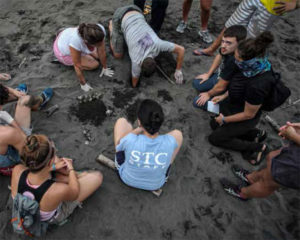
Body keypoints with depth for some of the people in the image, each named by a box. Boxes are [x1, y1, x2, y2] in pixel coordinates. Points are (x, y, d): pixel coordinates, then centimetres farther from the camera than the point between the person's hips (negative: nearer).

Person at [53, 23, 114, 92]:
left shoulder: (100, 31, -33)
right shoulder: (76, 41, -45)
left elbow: (102, 52, -18)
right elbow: (77, 66, -31)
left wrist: (105, 68, -5)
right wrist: (83, 84, -18)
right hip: (63, 51, -5)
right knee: (94, 64, -7)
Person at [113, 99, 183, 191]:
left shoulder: (129, 141, -39)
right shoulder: (170, 143, -34)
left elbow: (118, 143, -13)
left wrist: (139, 129, -6)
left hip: (126, 177, 0)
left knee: (122, 121, 6)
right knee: (177, 134, 11)